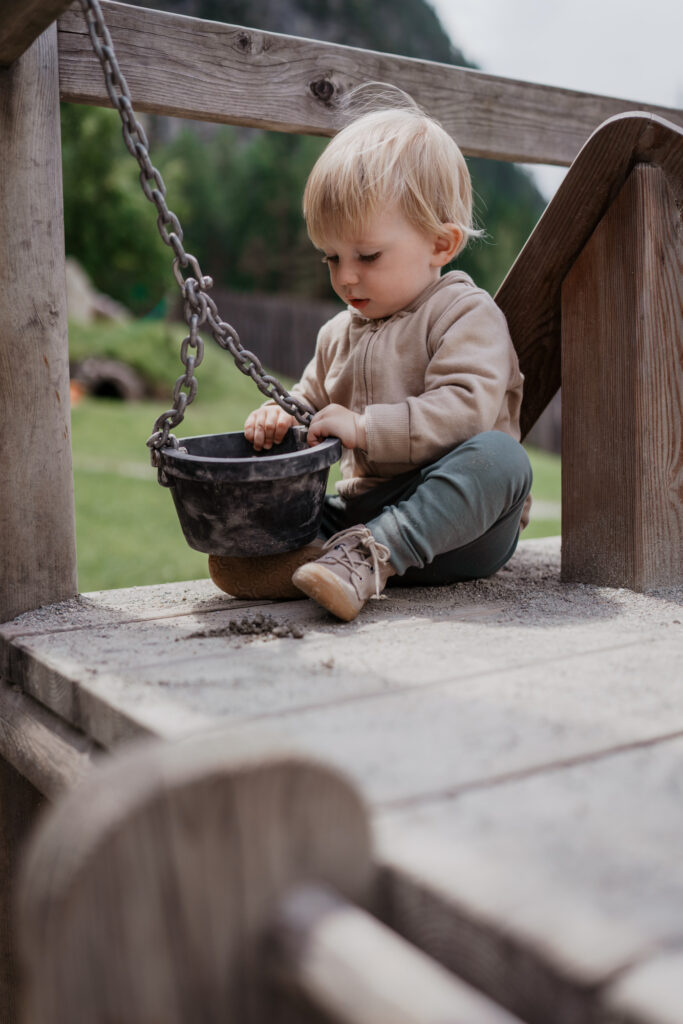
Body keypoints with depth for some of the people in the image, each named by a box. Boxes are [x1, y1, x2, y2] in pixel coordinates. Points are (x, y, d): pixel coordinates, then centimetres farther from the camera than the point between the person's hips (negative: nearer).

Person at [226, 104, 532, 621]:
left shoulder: (466, 313, -6)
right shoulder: (338, 334, 17)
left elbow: (466, 409, -21)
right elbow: (311, 399, 26)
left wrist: (364, 428, -25)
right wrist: (279, 415, 2)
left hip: (456, 523, -6)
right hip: (365, 509, 6)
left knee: (499, 456, -36)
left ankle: (363, 557, -44)